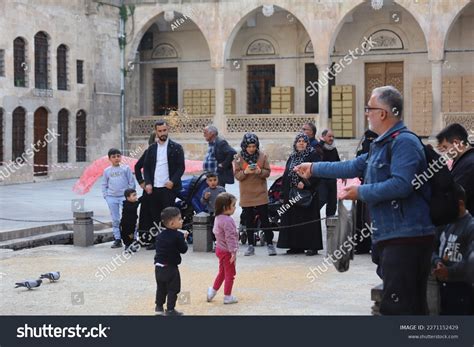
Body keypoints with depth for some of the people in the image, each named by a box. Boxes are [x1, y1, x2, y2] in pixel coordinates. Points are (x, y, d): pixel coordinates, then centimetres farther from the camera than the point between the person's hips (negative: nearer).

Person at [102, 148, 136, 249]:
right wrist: (106, 195, 3)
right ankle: (117, 239, 13)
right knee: (115, 219, 7)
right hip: (112, 198, 3)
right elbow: (104, 185, 13)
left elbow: (131, 182, 1)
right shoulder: (107, 171, 8)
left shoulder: (126, 168, 1)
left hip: (124, 196, -2)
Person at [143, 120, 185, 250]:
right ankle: (154, 240, 13)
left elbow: (181, 167, -2)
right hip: (153, 188, 4)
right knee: (154, 215, 6)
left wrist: (173, 182, -14)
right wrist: (147, 183, -2)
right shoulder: (151, 148, 13)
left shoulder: (176, 147, 2)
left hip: (168, 187, -3)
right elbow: (146, 167, 13)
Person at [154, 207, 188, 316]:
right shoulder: (178, 236, -16)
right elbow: (183, 249, -12)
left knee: (161, 288, 18)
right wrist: (184, 239, 5)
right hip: (171, 267, -7)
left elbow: (158, 247, 12)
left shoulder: (160, 235, 5)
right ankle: (170, 310, 4)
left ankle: (159, 307, 24)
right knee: (173, 289, 3)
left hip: (159, 266, 7)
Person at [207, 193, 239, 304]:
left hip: (220, 248, 9)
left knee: (222, 272, 25)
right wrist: (233, 252, -25)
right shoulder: (227, 221, -26)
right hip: (227, 251, -9)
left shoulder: (218, 218, 4)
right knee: (230, 274, 5)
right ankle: (227, 297, 13)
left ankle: (212, 291, 31)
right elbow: (230, 237, -28)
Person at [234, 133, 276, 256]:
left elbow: (267, 172, 0)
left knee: (265, 220, 2)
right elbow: (236, 175, -3)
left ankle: (270, 244, 9)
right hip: (246, 195, 1)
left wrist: (260, 171, -21)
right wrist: (245, 172, -22)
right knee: (249, 221, 8)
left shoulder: (263, 156, -2)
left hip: (261, 194, -1)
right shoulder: (239, 157, -1)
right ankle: (251, 245, 17)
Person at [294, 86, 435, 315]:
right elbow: (353, 167, 30)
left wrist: (361, 192, -15)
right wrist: (314, 168, 36)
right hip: (389, 237, 10)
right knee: (413, 305, 14)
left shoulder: (404, 142, -13)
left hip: (406, 237, -10)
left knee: (396, 307, -11)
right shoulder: (381, 145, 19)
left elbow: (401, 185, -25)